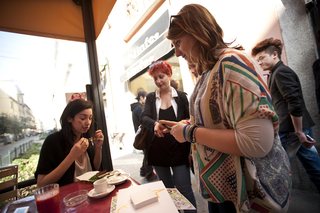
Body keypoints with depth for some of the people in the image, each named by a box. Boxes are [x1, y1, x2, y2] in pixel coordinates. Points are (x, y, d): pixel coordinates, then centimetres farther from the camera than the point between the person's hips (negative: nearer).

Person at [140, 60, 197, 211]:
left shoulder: (181, 96, 2)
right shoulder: (150, 97, 6)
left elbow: (189, 120, 5)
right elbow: (144, 117, -7)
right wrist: (155, 124, -28)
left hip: (178, 150, -2)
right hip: (157, 151, 3)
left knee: (184, 190, 3)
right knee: (167, 190, 18)